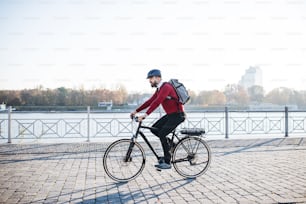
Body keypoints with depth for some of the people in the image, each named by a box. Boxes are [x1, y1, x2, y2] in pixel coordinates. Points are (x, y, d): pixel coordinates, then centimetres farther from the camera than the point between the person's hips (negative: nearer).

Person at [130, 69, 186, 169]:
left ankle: (167, 162, -9)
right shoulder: (159, 89, 12)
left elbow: (157, 102, -30)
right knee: (154, 129, 1)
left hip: (177, 115, -9)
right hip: (170, 114, 9)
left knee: (162, 134, -17)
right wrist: (136, 111, 8)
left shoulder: (166, 87, -19)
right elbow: (150, 101, 12)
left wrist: (145, 114, -35)